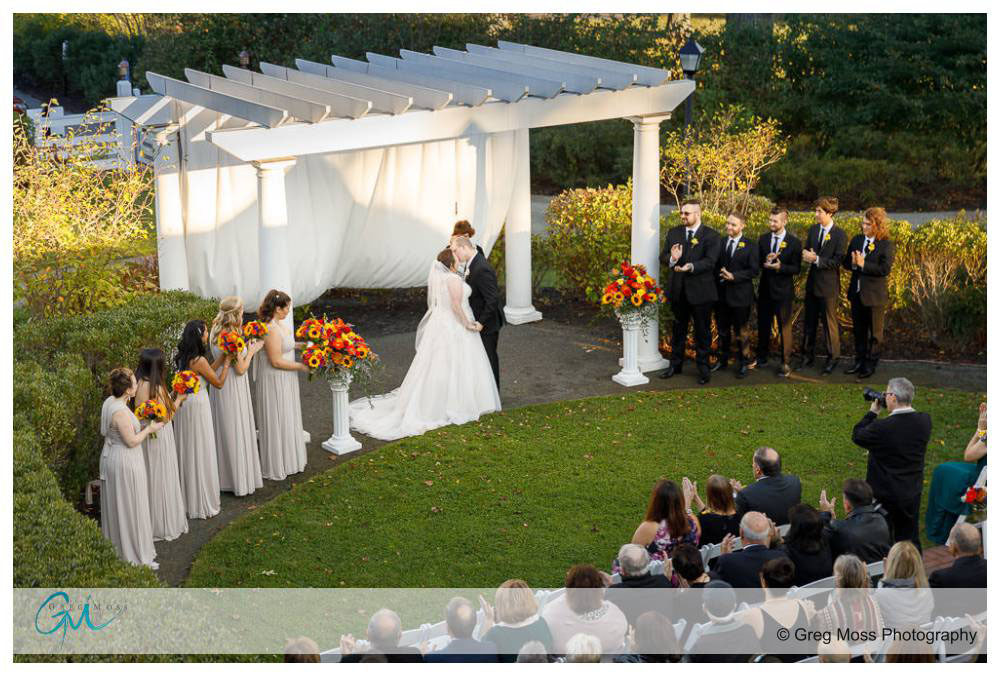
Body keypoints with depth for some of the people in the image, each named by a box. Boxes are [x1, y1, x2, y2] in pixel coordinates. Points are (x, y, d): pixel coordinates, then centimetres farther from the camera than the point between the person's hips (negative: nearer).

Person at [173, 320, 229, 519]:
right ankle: (202, 502, 12)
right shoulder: (199, 360, -22)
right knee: (200, 452, 3)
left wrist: (222, 358, 11)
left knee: (187, 450, 17)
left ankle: (187, 496, 28)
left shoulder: (184, 357, 3)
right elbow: (219, 382, -10)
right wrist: (227, 362, 1)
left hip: (183, 404, 8)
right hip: (197, 406, -8)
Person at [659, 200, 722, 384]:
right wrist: (672, 258, -20)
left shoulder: (711, 236, -8)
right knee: (678, 328, 16)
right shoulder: (674, 233, 7)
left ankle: (703, 368, 16)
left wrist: (691, 266, -33)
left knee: (702, 331, 6)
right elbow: (663, 257, 3)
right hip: (678, 291, 4)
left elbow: (710, 261, -18)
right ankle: (675, 364, 27)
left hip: (701, 291, -4)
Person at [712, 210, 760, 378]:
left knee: (742, 331, 6)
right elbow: (715, 265, 10)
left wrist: (734, 276, -19)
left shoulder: (750, 245, -6)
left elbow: (754, 270, -11)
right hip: (721, 294, 4)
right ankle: (722, 360, 28)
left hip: (740, 295, -4)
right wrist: (719, 275, -7)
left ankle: (744, 363, 18)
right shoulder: (720, 243, 7)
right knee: (723, 330, 15)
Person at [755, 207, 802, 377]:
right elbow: (757, 262, 4)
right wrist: (765, 262, -18)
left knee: (784, 327, 5)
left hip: (783, 291, -4)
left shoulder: (794, 242, -10)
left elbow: (796, 268, -10)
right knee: (763, 325, 15)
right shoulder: (763, 239, 3)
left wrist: (780, 267, -26)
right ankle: (762, 358, 29)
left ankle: (785, 363, 15)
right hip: (765, 289, 4)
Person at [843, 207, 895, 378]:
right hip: (857, 293, 6)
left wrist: (863, 264, -23)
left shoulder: (886, 245, -12)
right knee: (858, 330, 16)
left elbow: (884, 269, -21)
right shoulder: (856, 240, 5)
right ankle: (859, 361, 28)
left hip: (875, 295, -6)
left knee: (875, 332, 7)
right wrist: (853, 263, -16)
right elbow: (846, 262, 6)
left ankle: (871, 364, 17)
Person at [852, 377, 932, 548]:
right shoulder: (924, 421, -9)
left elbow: (858, 436, -10)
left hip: (885, 495, -5)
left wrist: (872, 412, -2)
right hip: (912, 494, 5)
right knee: (910, 540, 18)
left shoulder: (882, 427, -26)